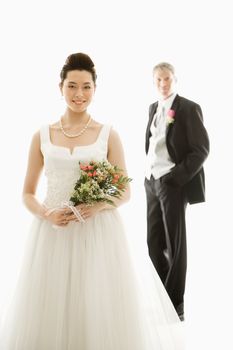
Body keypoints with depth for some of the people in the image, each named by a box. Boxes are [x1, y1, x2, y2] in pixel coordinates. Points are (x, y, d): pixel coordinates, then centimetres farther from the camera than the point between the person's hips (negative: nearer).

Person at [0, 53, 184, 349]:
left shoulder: (108, 135, 2)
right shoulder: (42, 136, 5)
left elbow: (125, 192, 4)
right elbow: (27, 194, 9)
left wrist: (98, 206, -15)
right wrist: (46, 214, -11)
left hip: (99, 233, -1)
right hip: (53, 233, 1)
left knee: (100, 310, 3)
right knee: (50, 314, 5)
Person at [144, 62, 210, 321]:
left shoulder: (189, 108, -7)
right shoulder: (153, 108, 13)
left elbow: (201, 149, -11)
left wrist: (176, 178, -15)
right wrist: (148, 173, 8)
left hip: (173, 184, -6)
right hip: (152, 182, 6)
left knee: (175, 244, 2)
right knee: (154, 243, 10)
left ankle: (175, 305, 14)